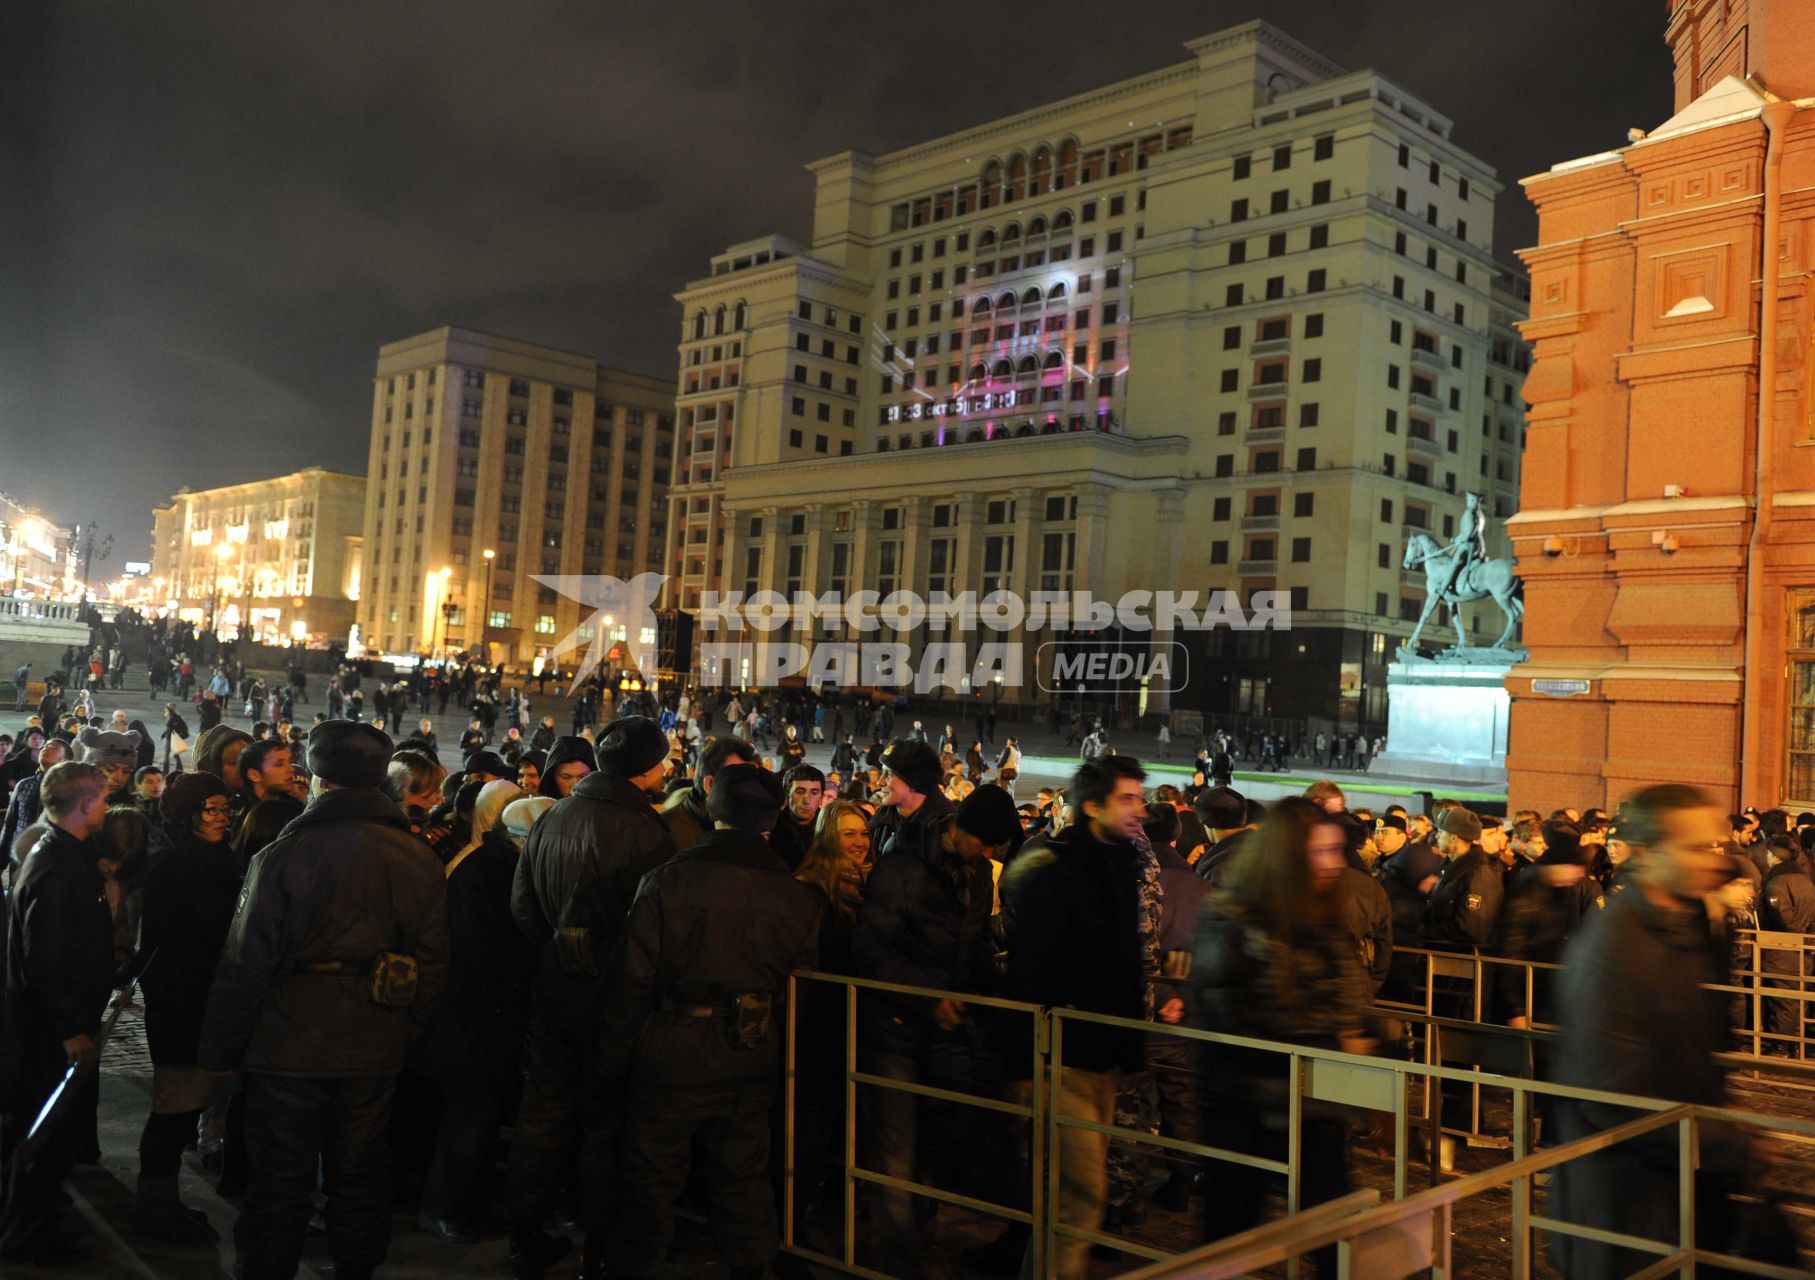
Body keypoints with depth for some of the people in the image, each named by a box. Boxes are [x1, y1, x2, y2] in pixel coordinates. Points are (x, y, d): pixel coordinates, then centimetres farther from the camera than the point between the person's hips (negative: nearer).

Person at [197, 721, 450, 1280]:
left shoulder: (282, 854, -13)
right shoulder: (419, 858, -4)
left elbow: (245, 962, -11)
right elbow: (432, 962, 1)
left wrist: (219, 1048, 0)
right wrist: (407, 1033, 13)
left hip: (289, 1044, -3)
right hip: (374, 1048, 3)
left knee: (280, 1180, 11)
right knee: (360, 1175, 17)